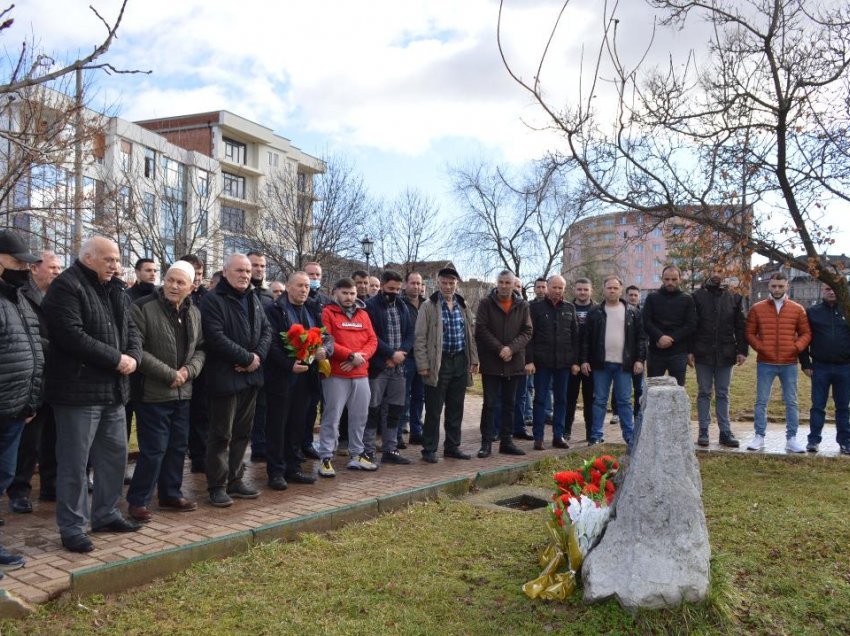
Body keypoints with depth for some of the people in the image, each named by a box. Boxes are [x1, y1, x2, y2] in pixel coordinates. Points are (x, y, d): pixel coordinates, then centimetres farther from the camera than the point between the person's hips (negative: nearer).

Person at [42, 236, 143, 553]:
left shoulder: (115, 290, 15)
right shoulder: (66, 287, -12)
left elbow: (131, 329, 14)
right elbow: (72, 336, -22)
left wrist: (133, 356, -7)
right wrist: (115, 359, -18)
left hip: (113, 389, 9)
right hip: (78, 389, -8)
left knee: (115, 454, 16)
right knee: (74, 462, 0)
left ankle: (106, 514, 30)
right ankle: (72, 527, 11)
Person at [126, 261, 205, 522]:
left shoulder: (194, 313, 8)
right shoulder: (143, 308, -12)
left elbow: (200, 348, 13)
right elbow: (137, 350, -18)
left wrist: (189, 369, -8)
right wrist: (169, 374, -18)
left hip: (183, 393, 7)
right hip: (152, 393, -6)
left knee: (178, 447, 15)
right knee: (153, 449, -3)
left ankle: (171, 494, 30)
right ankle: (137, 501, 13)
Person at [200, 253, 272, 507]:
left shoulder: (253, 299, 15)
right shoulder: (213, 300, -9)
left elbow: (266, 329, 12)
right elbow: (216, 337, -20)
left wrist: (258, 355, -7)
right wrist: (247, 358, -17)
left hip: (250, 376, 7)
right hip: (225, 377, -7)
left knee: (242, 433, 13)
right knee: (221, 434, 0)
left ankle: (235, 480, 23)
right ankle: (217, 486, 9)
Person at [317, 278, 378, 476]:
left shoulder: (363, 314, 15)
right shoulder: (328, 313, -2)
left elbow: (372, 340, 9)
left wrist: (361, 357, -10)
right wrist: (351, 355, -16)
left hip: (361, 374, 6)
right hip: (336, 374, -5)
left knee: (359, 417, 11)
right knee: (332, 417, -5)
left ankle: (356, 455, 23)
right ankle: (325, 458, 2)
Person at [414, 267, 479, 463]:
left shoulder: (463, 306, 12)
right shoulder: (428, 306, -5)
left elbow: (470, 335, 16)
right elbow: (420, 338, -7)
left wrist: (474, 360, 10)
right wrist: (423, 365, -13)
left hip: (460, 362, 5)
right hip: (439, 363, -5)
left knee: (456, 409, 12)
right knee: (433, 410, 0)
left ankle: (452, 446, 23)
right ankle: (429, 450, 9)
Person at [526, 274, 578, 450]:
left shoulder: (569, 309, 10)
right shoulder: (536, 307, 0)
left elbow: (575, 336, 11)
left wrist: (575, 361, 5)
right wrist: (529, 360, -11)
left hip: (564, 363, 3)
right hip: (542, 362, -3)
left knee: (561, 400, 9)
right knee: (540, 399, 2)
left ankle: (558, 436, 17)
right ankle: (538, 437, 7)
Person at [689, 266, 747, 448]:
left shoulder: (734, 298, 8)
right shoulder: (698, 296, 1)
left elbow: (741, 327, 7)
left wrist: (742, 350, -1)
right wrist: (690, 351, -8)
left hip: (725, 354, 2)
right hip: (703, 353, -1)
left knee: (723, 394, 8)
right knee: (704, 393, 5)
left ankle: (725, 432, 11)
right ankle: (703, 431, 10)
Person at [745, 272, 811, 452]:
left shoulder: (797, 309, 5)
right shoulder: (757, 308, 4)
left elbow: (806, 333, 7)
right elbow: (750, 333, 5)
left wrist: (797, 347, -9)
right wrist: (760, 347, -9)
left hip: (789, 364, 1)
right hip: (765, 363, -1)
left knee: (791, 402, 6)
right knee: (761, 401, 3)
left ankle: (791, 439, 13)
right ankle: (759, 437, 11)